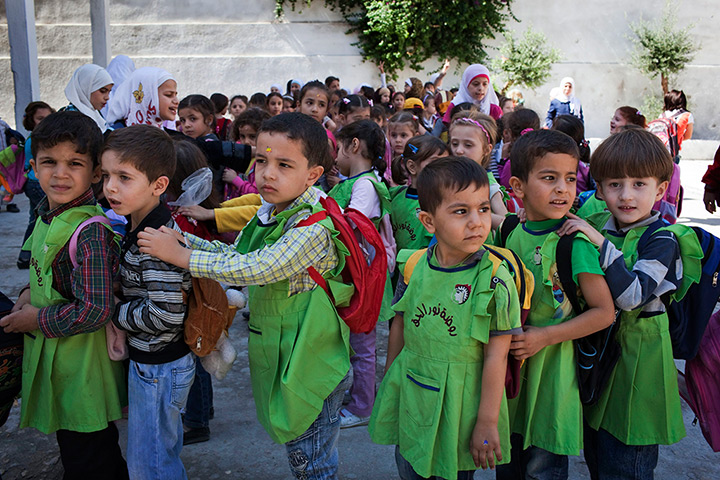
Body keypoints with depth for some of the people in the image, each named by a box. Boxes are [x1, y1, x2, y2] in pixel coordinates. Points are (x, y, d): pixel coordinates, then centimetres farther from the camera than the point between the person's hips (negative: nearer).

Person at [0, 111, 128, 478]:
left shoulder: (90, 231, -25)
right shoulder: (48, 216, 3)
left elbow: (94, 311, -28)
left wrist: (35, 320, -16)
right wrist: (31, 292, 2)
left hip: (81, 373, -8)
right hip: (55, 362, 8)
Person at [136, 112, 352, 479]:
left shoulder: (315, 227, -25)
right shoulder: (269, 213, 4)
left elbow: (254, 269, -31)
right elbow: (236, 255, 13)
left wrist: (180, 255, -24)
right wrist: (183, 237, 2)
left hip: (308, 366, -8)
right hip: (277, 356, 8)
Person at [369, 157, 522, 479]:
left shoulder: (495, 280, -18)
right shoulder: (413, 268, -7)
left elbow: (496, 356, -15)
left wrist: (487, 422, -12)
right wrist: (388, 383, 15)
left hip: (459, 403, -4)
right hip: (409, 395, 4)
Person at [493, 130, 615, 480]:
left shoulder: (575, 241, -17)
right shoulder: (514, 235, 0)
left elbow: (604, 311, -16)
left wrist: (545, 336, -19)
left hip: (552, 367, -5)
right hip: (511, 363, 5)